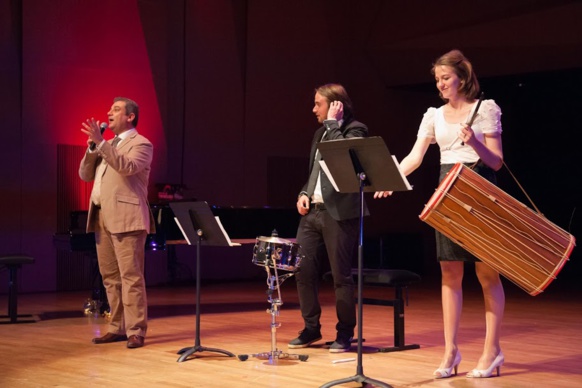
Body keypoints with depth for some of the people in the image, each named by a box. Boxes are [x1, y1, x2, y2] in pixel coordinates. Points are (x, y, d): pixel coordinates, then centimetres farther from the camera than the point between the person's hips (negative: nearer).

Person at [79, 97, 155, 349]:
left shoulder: (141, 144, -3)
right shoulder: (107, 145, 21)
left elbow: (127, 167, -22)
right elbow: (85, 175, 15)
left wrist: (101, 143, -25)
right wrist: (92, 147, 1)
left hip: (126, 218, -8)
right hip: (102, 217, 8)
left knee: (131, 276, -9)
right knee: (110, 277, 11)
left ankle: (136, 331, -7)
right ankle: (118, 328, 18)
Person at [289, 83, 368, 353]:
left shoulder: (355, 129, -3)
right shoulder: (320, 133, 21)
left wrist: (332, 122, -13)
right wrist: (304, 193, 8)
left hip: (339, 212, -8)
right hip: (312, 210, 8)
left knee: (341, 275, -2)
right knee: (304, 271, 5)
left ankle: (345, 333, 9)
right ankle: (311, 329, 18)